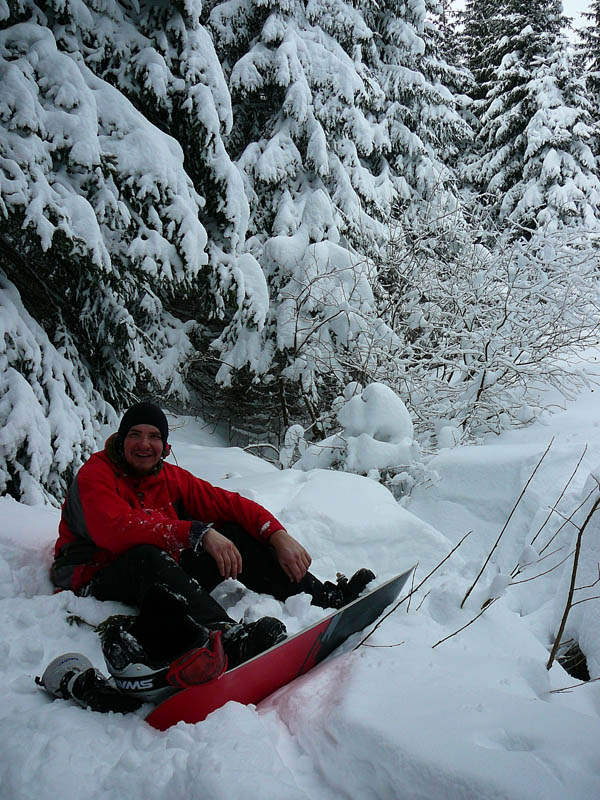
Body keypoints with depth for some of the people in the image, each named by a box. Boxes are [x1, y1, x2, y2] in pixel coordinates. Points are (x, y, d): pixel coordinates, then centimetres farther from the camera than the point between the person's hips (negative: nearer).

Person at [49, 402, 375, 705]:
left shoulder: (170, 477, 9)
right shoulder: (95, 475, -9)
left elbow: (229, 503, 4)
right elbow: (119, 530, -27)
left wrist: (279, 536, -13)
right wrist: (198, 533, -34)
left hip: (164, 579, 6)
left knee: (235, 535, -6)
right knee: (146, 557, -38)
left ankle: (324, 597, -10)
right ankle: (225, 635, -60)